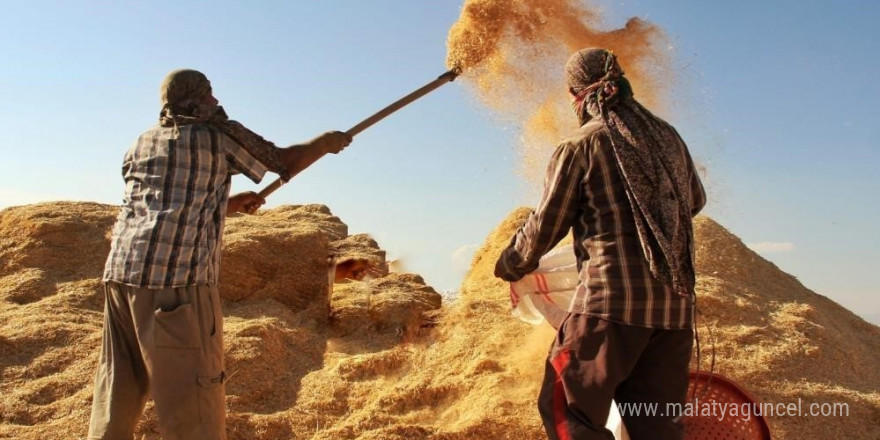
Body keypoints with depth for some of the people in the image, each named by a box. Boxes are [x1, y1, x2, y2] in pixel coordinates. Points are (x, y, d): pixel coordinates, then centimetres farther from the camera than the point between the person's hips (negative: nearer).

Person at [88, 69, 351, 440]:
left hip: (120, 271, 7)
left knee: (118, 392, 15)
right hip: (178, 275, -6)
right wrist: (327, 142, 29)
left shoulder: (143, 142, 20)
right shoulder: (220, 134, 5)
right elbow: (286, 162, 14)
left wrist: (231, 203, 32)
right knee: (194, 404, -4)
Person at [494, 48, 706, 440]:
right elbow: (695, 201, 29)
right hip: (675, 303, 6)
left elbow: (545, 227, 1)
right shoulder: (668, 137, 14)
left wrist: (509, 266, 18)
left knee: (567, 409, 2)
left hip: (611, 297, -6)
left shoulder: (579, 146, -3)